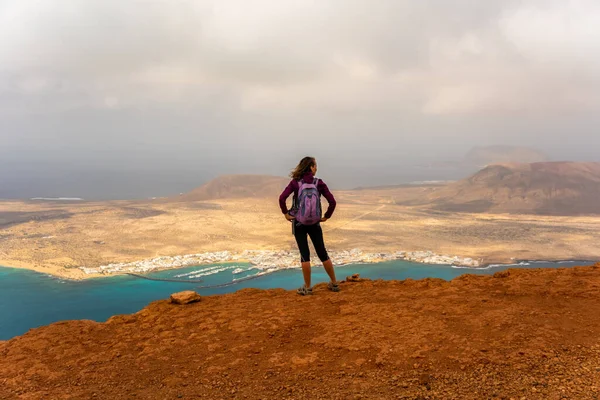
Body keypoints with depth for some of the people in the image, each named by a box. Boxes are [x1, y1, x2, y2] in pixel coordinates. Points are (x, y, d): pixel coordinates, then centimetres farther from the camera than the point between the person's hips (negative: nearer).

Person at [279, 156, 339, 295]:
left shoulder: (295, 183, -6)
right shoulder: (319, 183, -5)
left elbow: (282, 198, -16)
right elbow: (332, 201, -9)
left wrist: (286, 213, -4)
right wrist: (326, 216, 3)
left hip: (299, 223, -1)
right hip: (314, 224, 1)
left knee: (304, 255, 6)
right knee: (322, 253, 12)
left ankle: (307, 287, 9)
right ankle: (334, 283, 22)